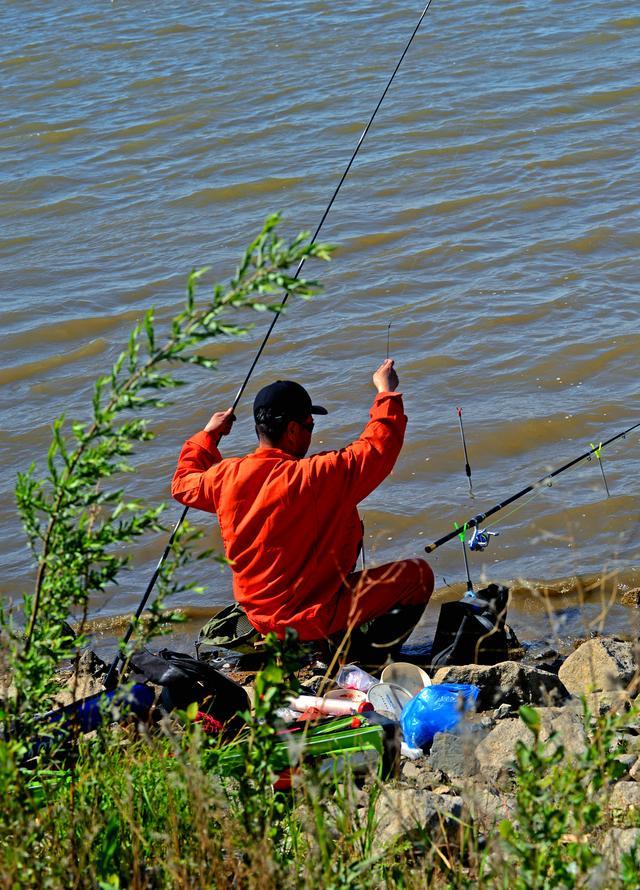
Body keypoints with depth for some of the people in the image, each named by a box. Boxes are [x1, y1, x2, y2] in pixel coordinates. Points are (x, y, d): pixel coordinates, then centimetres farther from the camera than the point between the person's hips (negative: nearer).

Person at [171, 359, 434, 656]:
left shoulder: (226, 476, -8)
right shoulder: (318, 476, -24)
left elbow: (184, 484, 15)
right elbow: (379, 445, -14)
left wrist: (208, 434, 29)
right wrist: (387, 391, 1)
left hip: (259, 617, 7)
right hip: (315, 619, -7)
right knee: (419, 574, 5)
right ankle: (368, 653, -5)